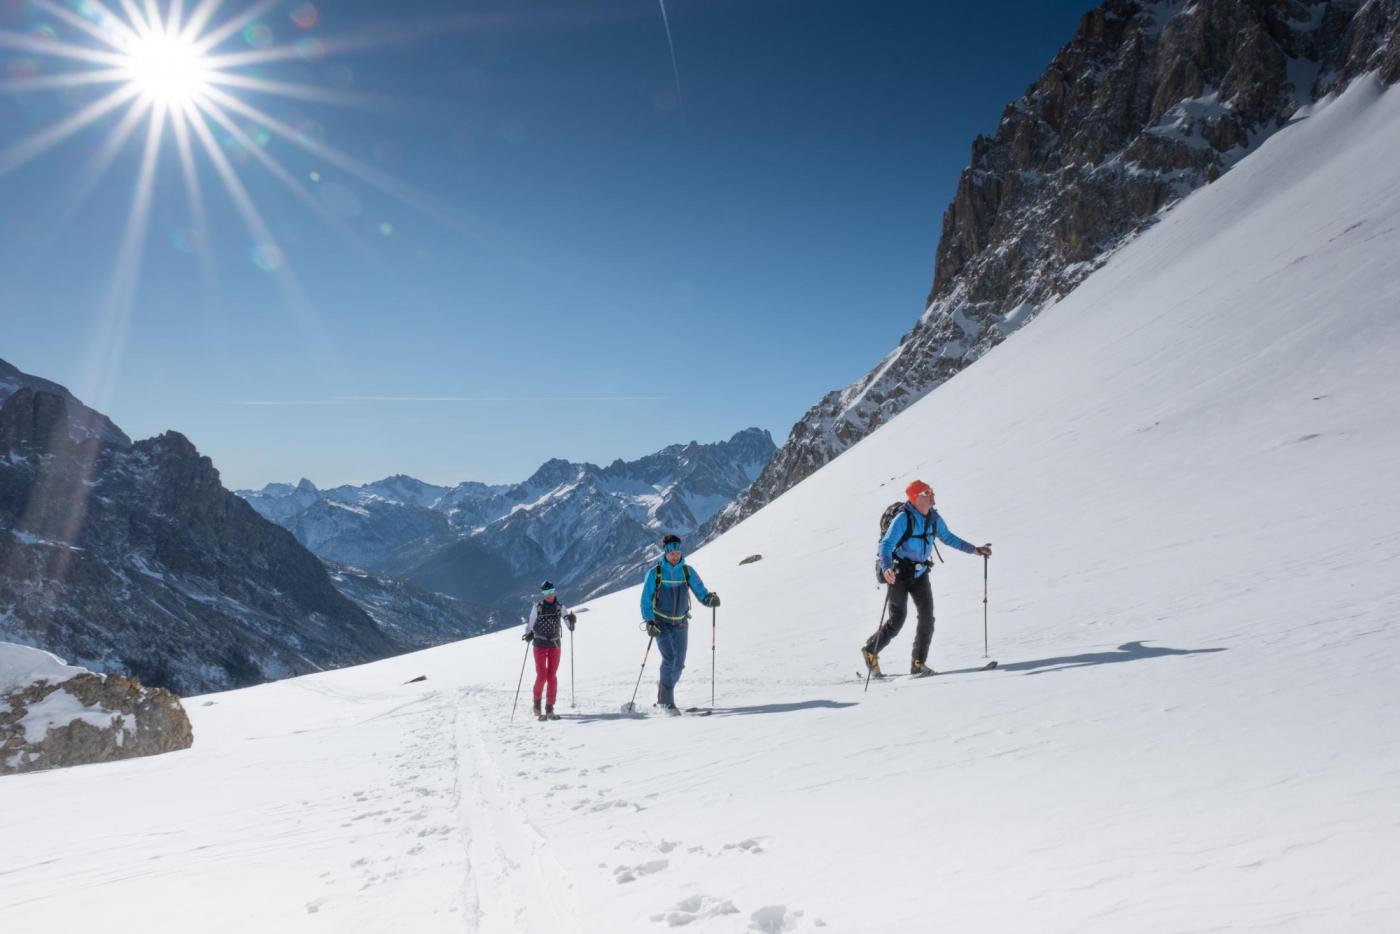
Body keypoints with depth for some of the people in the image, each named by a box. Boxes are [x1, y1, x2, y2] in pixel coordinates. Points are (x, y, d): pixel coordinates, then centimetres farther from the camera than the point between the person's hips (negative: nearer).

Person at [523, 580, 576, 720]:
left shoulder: (560, 607, 1)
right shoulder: (537, 608, -2)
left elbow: (569, 624, -4)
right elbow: (530, 624, 0)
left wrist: (571, 620, -26)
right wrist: (529, 634, -20)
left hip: (555, 645, 2)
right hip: (540, 645, -1)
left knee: (552, 677, 1)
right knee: (542, 676, -8)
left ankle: (549, 709, 8)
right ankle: (537, 702, 16)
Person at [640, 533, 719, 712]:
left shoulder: (687, 571, -1)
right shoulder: (654, 573, -8)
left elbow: (700, 591, -5)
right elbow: (646, 600, -5)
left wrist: (709, 598, -27)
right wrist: (649, 622, -14)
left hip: (681, 623, 3)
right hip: (661, 623, -3)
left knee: (679, 663, 4)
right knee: (669, 659, -18)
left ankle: (664, 687, 30)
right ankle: (666, 700, -7)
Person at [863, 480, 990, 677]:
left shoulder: (934, 518, 1)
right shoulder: (903, 518, -20)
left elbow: (948, 538, 17)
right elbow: (886, 545, -27)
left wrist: (974, 550, 13)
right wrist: (886, 568, -45)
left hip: (920, 574, 6)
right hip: (899, 574, -6)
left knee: (927, 617, -6)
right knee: (897, 621, -7)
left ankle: (918, 664, 4)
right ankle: (870, 650, 15)